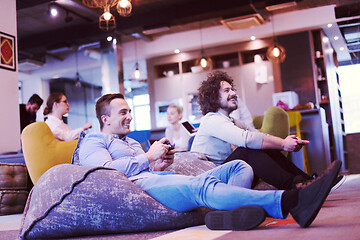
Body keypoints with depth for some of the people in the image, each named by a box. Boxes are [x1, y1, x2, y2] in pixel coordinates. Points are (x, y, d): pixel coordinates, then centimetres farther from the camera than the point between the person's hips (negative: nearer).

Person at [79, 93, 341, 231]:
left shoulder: (131, 142, 38)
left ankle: (232, 213, -43)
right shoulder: (93, 142, 13)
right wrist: (148, 158, -3)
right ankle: (290, 202, -55)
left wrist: (160, 166, 11)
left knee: (240, 166, -8)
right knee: (202, 185, -38)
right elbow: (106, 170, -9)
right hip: (137, 185, -9)